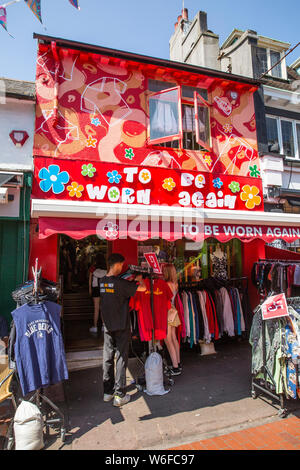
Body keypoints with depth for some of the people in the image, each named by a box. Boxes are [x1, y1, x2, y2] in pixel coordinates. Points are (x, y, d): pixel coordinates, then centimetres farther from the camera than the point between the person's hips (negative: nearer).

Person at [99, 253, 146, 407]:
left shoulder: (102, 281, 1)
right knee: (121, 359, 4)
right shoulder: (120, 283, -19)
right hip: (121, 326, -6)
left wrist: (130, 280, 10)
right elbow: (143, 288, -19)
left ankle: (108, 392, 27)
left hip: (107, 326, 6)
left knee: (108, 358, 14)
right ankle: (119, 395, 11)